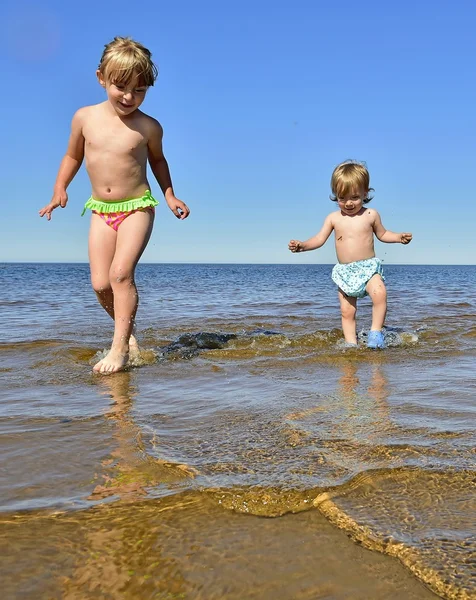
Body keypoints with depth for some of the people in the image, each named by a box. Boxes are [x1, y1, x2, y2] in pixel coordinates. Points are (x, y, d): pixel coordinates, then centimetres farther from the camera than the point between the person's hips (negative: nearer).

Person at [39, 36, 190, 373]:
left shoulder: (148, 127, -5)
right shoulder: (85, 118, 0)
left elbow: (157, 160, 15)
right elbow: (73, 156, 15)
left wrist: (170, 195, 8)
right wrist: (60, 189, 3)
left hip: (137, 208, -3)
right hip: (101, 211, 3)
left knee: (121, 272, -19)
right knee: (100, 284, -3)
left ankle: (120, 348, -13)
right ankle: (128, 332, 21)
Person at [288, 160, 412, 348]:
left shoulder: (371, 215, 1)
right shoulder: (333, 218, 3)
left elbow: (382, 234, 14)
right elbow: (320, 239, 1)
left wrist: (398, 237, -3)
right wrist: (302, 245, -14)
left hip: (369, 267, -2)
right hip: (344, 272, 2)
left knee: (379, 293, -29)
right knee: (347, 311, 4)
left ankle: (376, 332, -18)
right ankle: (351, 343, 14)